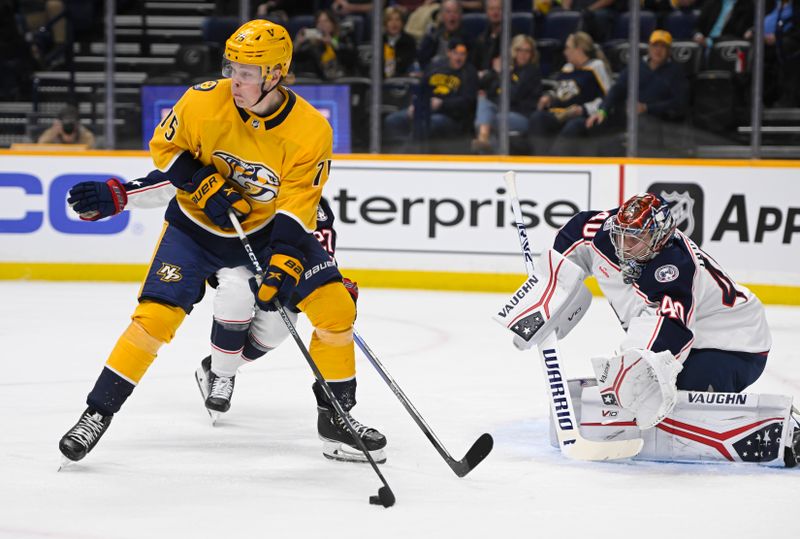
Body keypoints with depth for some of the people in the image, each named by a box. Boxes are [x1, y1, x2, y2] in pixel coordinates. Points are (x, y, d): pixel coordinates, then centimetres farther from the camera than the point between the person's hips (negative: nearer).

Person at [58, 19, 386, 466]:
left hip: (269, 227, 1)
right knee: (157, 316, -14)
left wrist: (284, 265, -33)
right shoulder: (204, 101, -21)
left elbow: (297, 207, -21)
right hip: (199, 224, -1)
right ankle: (98, 413, 1)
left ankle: (337, 416, 6)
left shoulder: (311, 130, -22)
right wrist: (205, 185, -20)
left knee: (334, 304, -11)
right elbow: (165, 146, -5)